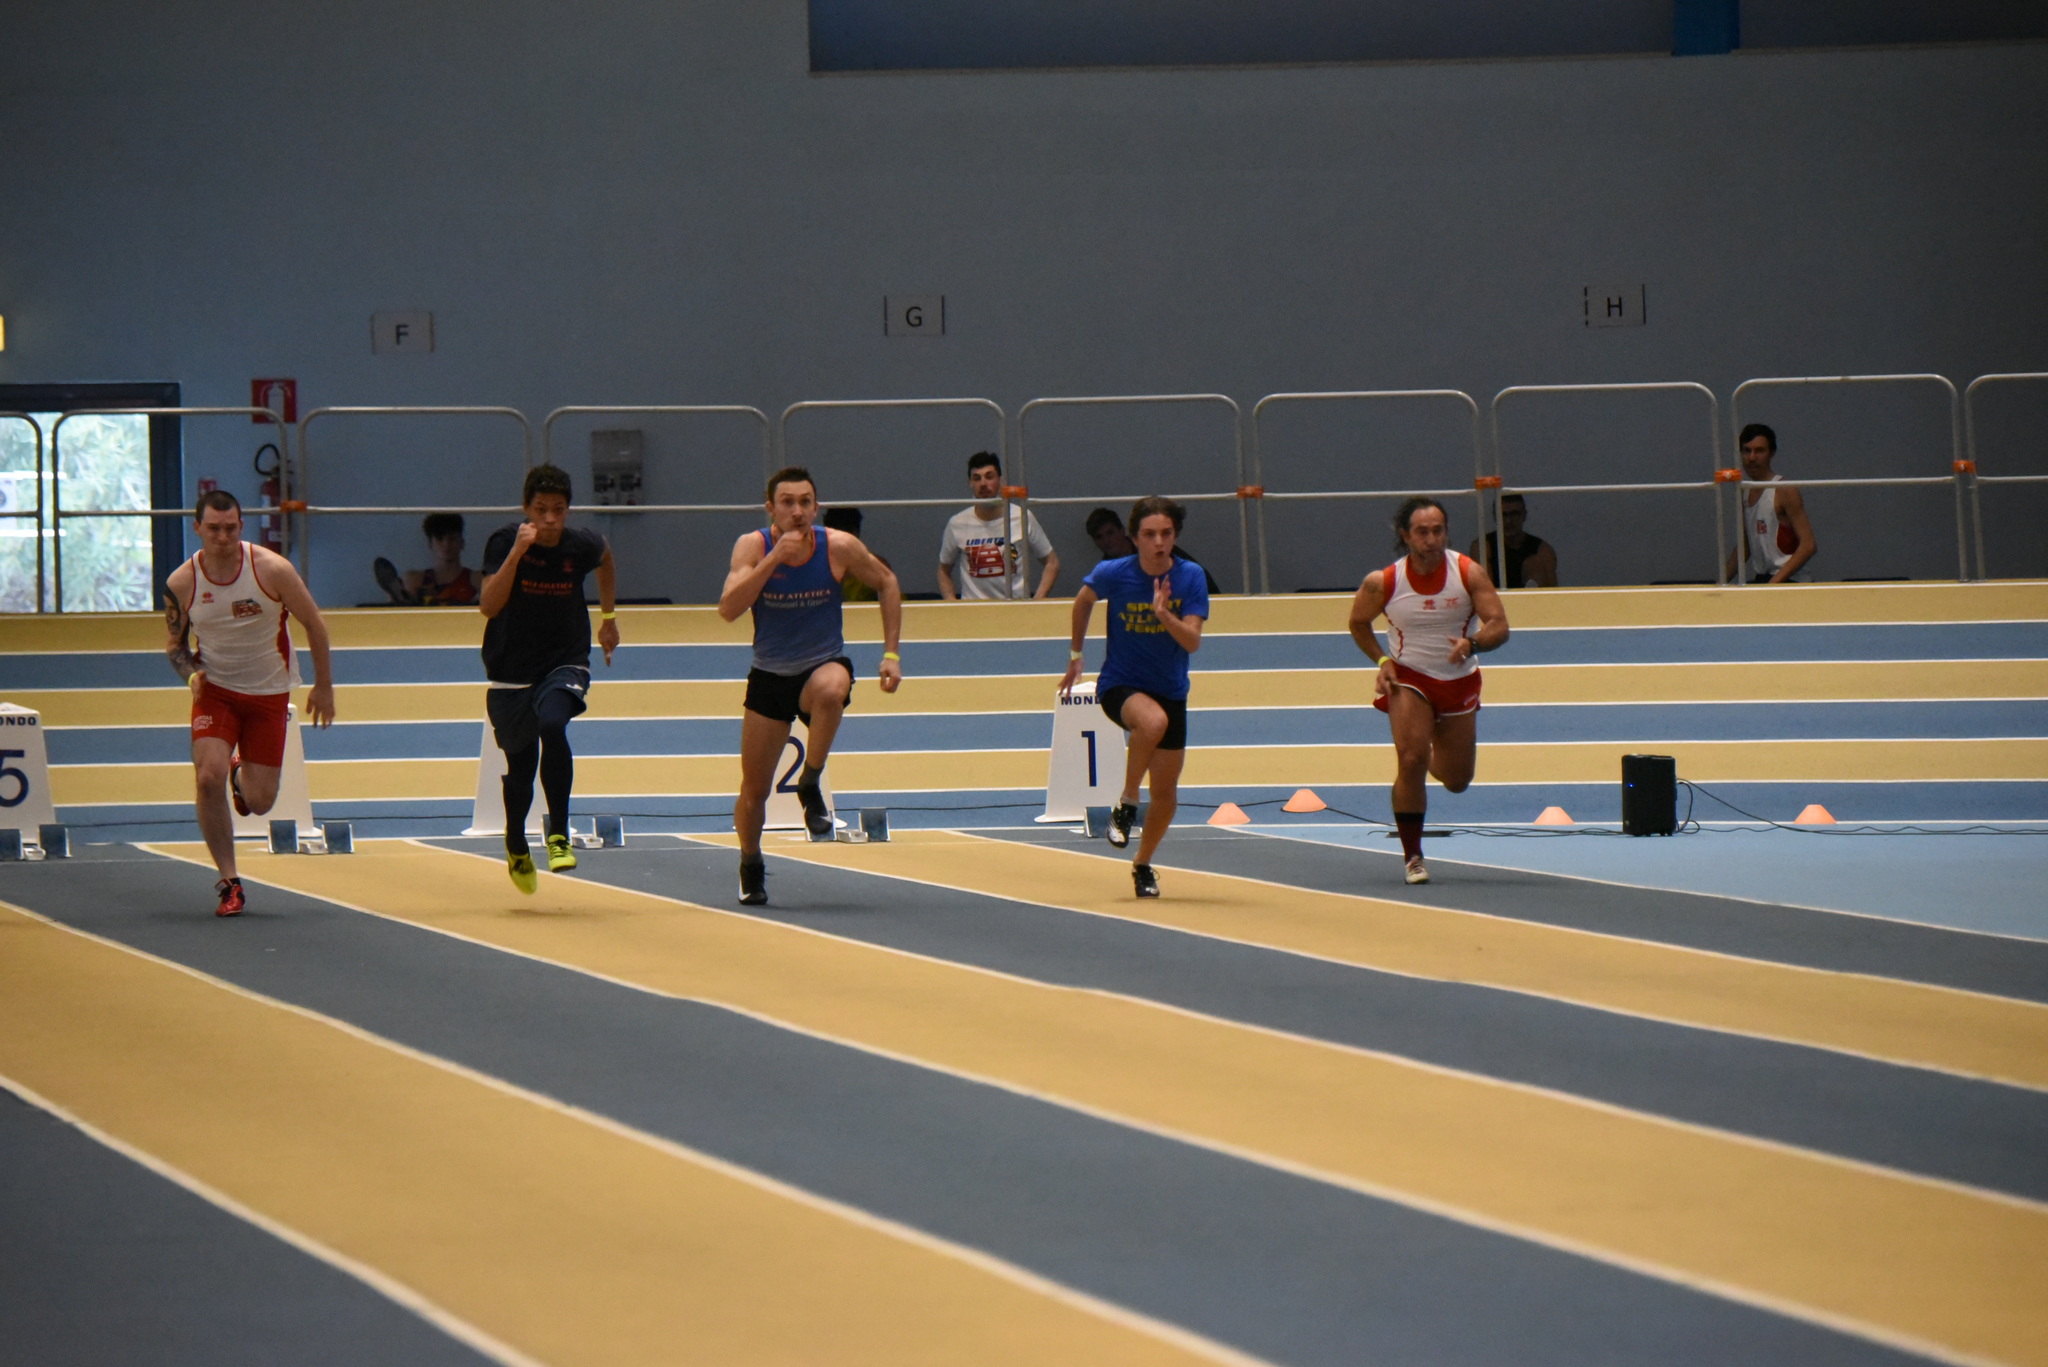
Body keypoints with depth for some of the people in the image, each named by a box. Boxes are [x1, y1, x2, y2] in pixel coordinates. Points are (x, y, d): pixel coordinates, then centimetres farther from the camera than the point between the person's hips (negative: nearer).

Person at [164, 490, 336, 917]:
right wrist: (191, 672, -17)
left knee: (260, 802, 0)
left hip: (268, 692, 0)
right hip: (215, 689, 0)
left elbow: (313, 623, -4)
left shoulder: (272, 569, -18)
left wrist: (323, 686, 0)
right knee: (208, 777, -22)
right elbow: (175, 642, 5)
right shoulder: (181, 584, -12)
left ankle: (242, 775, 41)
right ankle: (229, 882, -8)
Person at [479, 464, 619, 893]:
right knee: (520, 764, 9)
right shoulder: (504, 542, -13)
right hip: (512, 670, 0)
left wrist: (609, 618, 22)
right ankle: (516, 846, 38)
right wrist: (516, 552, -33)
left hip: (565, 663, 0)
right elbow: (489, 604, -25)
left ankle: (559, 834, -23)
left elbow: (606, 559, 19)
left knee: (552, 725, -31)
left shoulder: (582, 544, -7)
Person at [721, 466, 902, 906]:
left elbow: (886, 582, 5)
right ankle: (750, 866, 30)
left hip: (824, 664, -1)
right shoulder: (753, 546, -14)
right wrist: (773, 559, -34)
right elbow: (728, 610, -27)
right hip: (769, 675, 1)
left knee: (831, 689, -39)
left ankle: (810, 785, -20)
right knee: (754, 787, 4)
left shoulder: (839, 547, -13)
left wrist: (891, 652, -1)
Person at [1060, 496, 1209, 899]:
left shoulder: (1191, 577, -10)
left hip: (1170, 692, 3)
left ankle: (1143, 865, 31)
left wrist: (1164, 615, -35)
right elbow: (1083, 601, 10)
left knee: (1166, 794, 4)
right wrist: (1075, 656, 17)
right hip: (1120, 686, -3)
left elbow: (1192, 641, -17)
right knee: (1153, 721, -39)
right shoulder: (1113, 574, -13)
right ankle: (1126, 804, -17)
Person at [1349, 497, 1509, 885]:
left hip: (1459, 682, 2)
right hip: (1408, 678, -2)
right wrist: (1381, 661, -10)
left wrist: (1472, 643, -39)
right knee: (1411, 761, -22)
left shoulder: (1470, 573, -15)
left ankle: (1435, 758, 50)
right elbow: (1358, 623, 5)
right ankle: (1412, 857, -9)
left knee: (1457, 781, 11)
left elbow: (1499, 626, -18)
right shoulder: (1382, 583, -14)